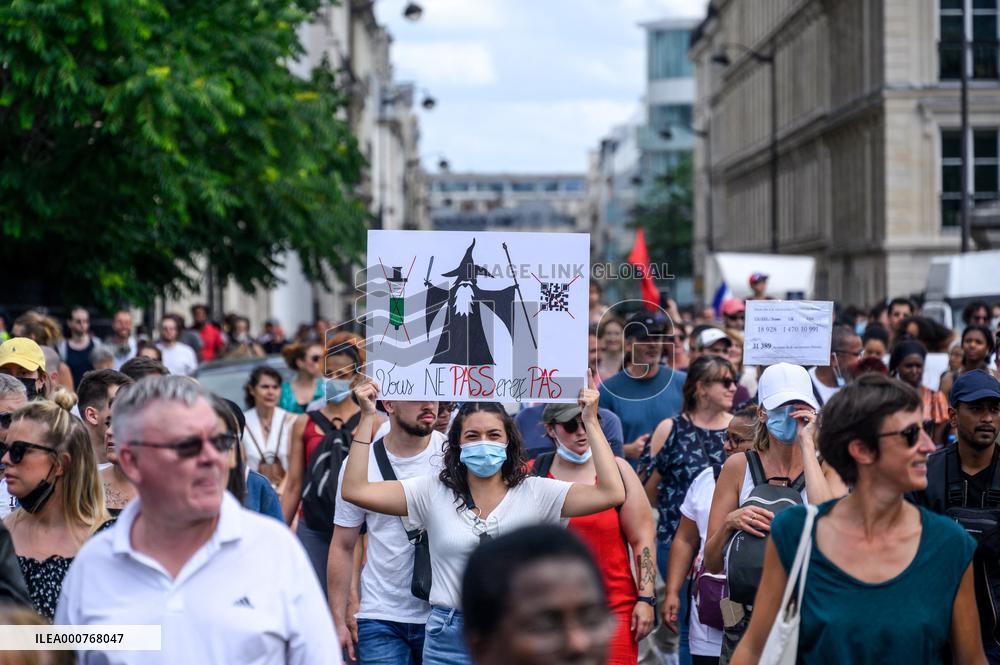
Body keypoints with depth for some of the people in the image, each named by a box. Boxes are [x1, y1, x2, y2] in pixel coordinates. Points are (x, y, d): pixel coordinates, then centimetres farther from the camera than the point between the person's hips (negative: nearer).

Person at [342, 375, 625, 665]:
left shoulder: (534, 493, 0)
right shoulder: (433, 492, 3)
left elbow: (612, 493, -9)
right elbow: (355, 490, -4)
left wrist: (591, 422, -10)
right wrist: (367, 417, -7)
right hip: (449, 640, 1)